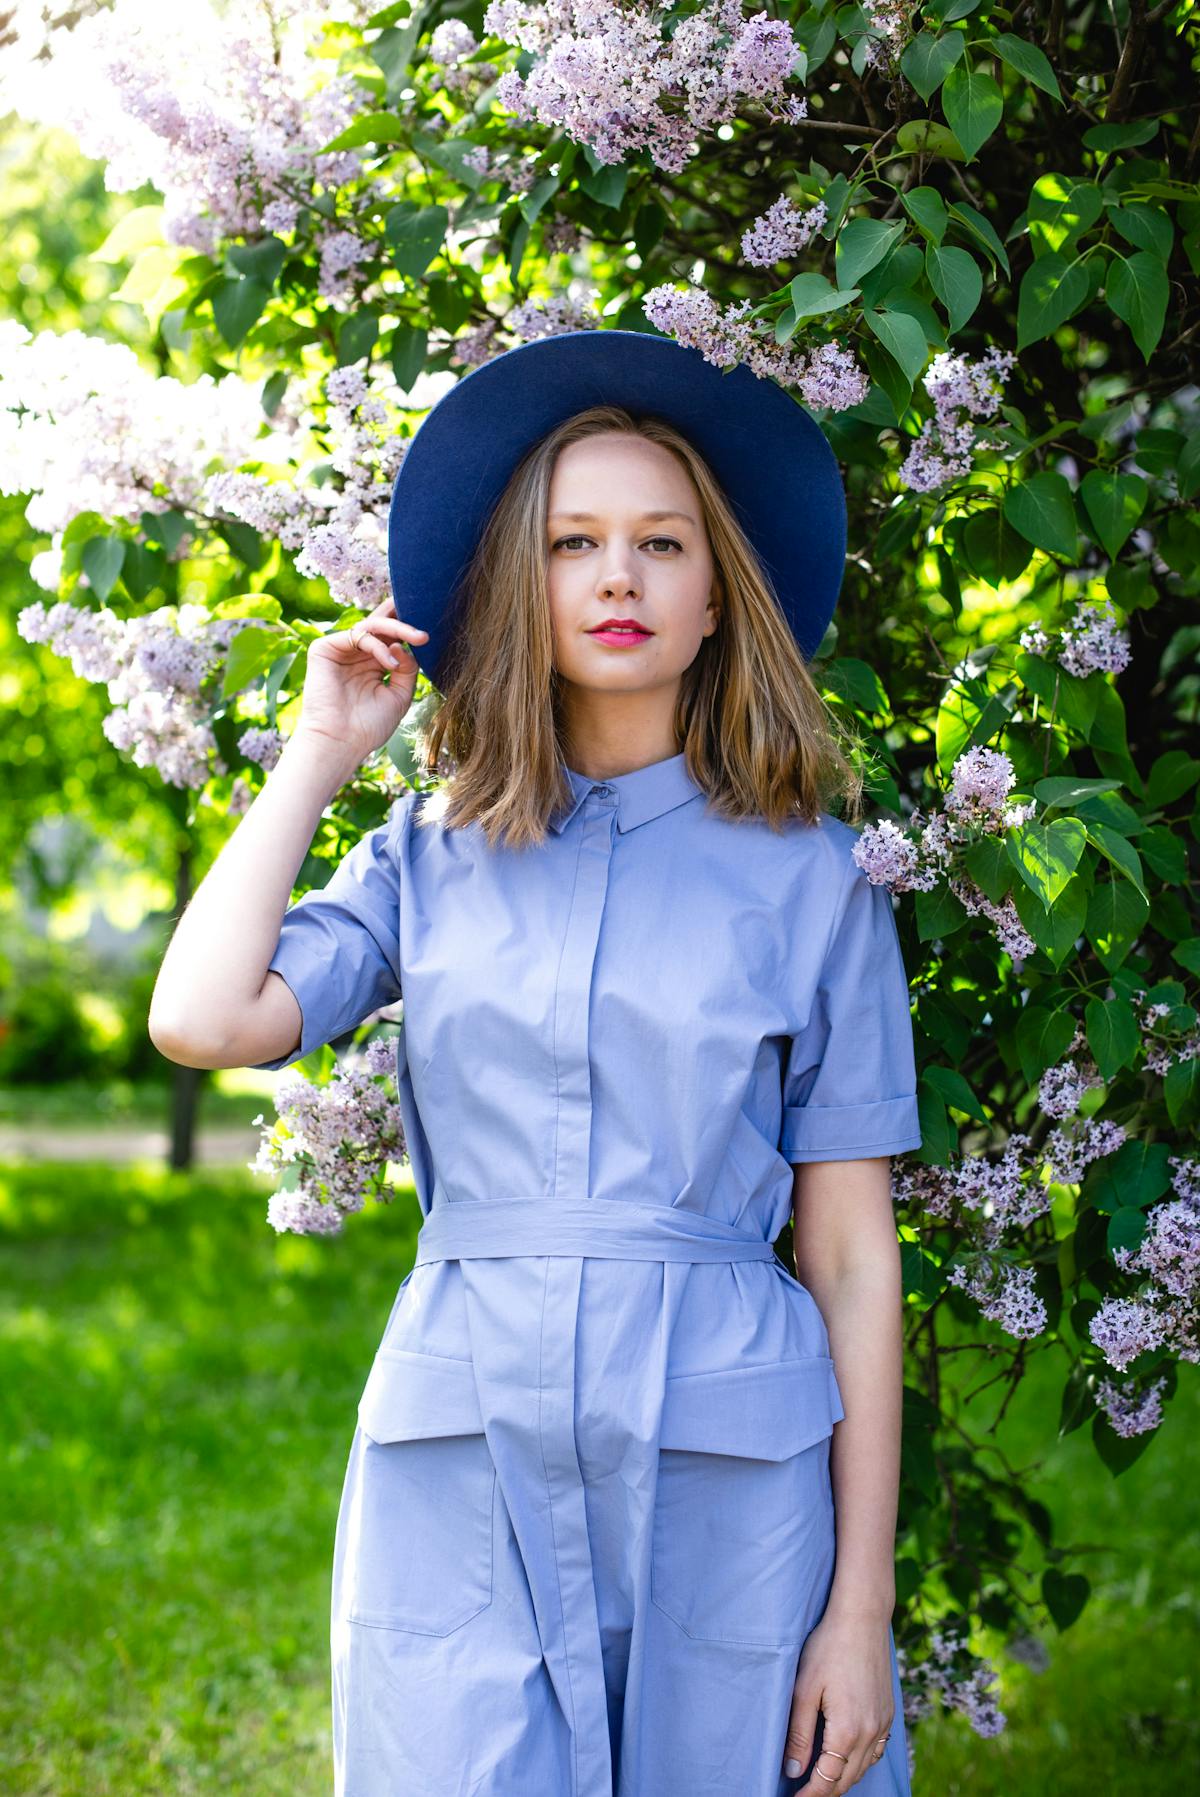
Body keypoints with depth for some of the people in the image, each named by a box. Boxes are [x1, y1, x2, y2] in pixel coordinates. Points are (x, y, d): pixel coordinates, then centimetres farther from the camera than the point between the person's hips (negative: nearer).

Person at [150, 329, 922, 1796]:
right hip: (466, 1465, 1)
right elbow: (204, 1016, -9)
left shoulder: (805, 877, 3)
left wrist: (862, 1606, -3)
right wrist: (321, 748, 3)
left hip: (727, 1466, -1)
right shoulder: (432, 857, 9)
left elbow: (853, 1258, 2)